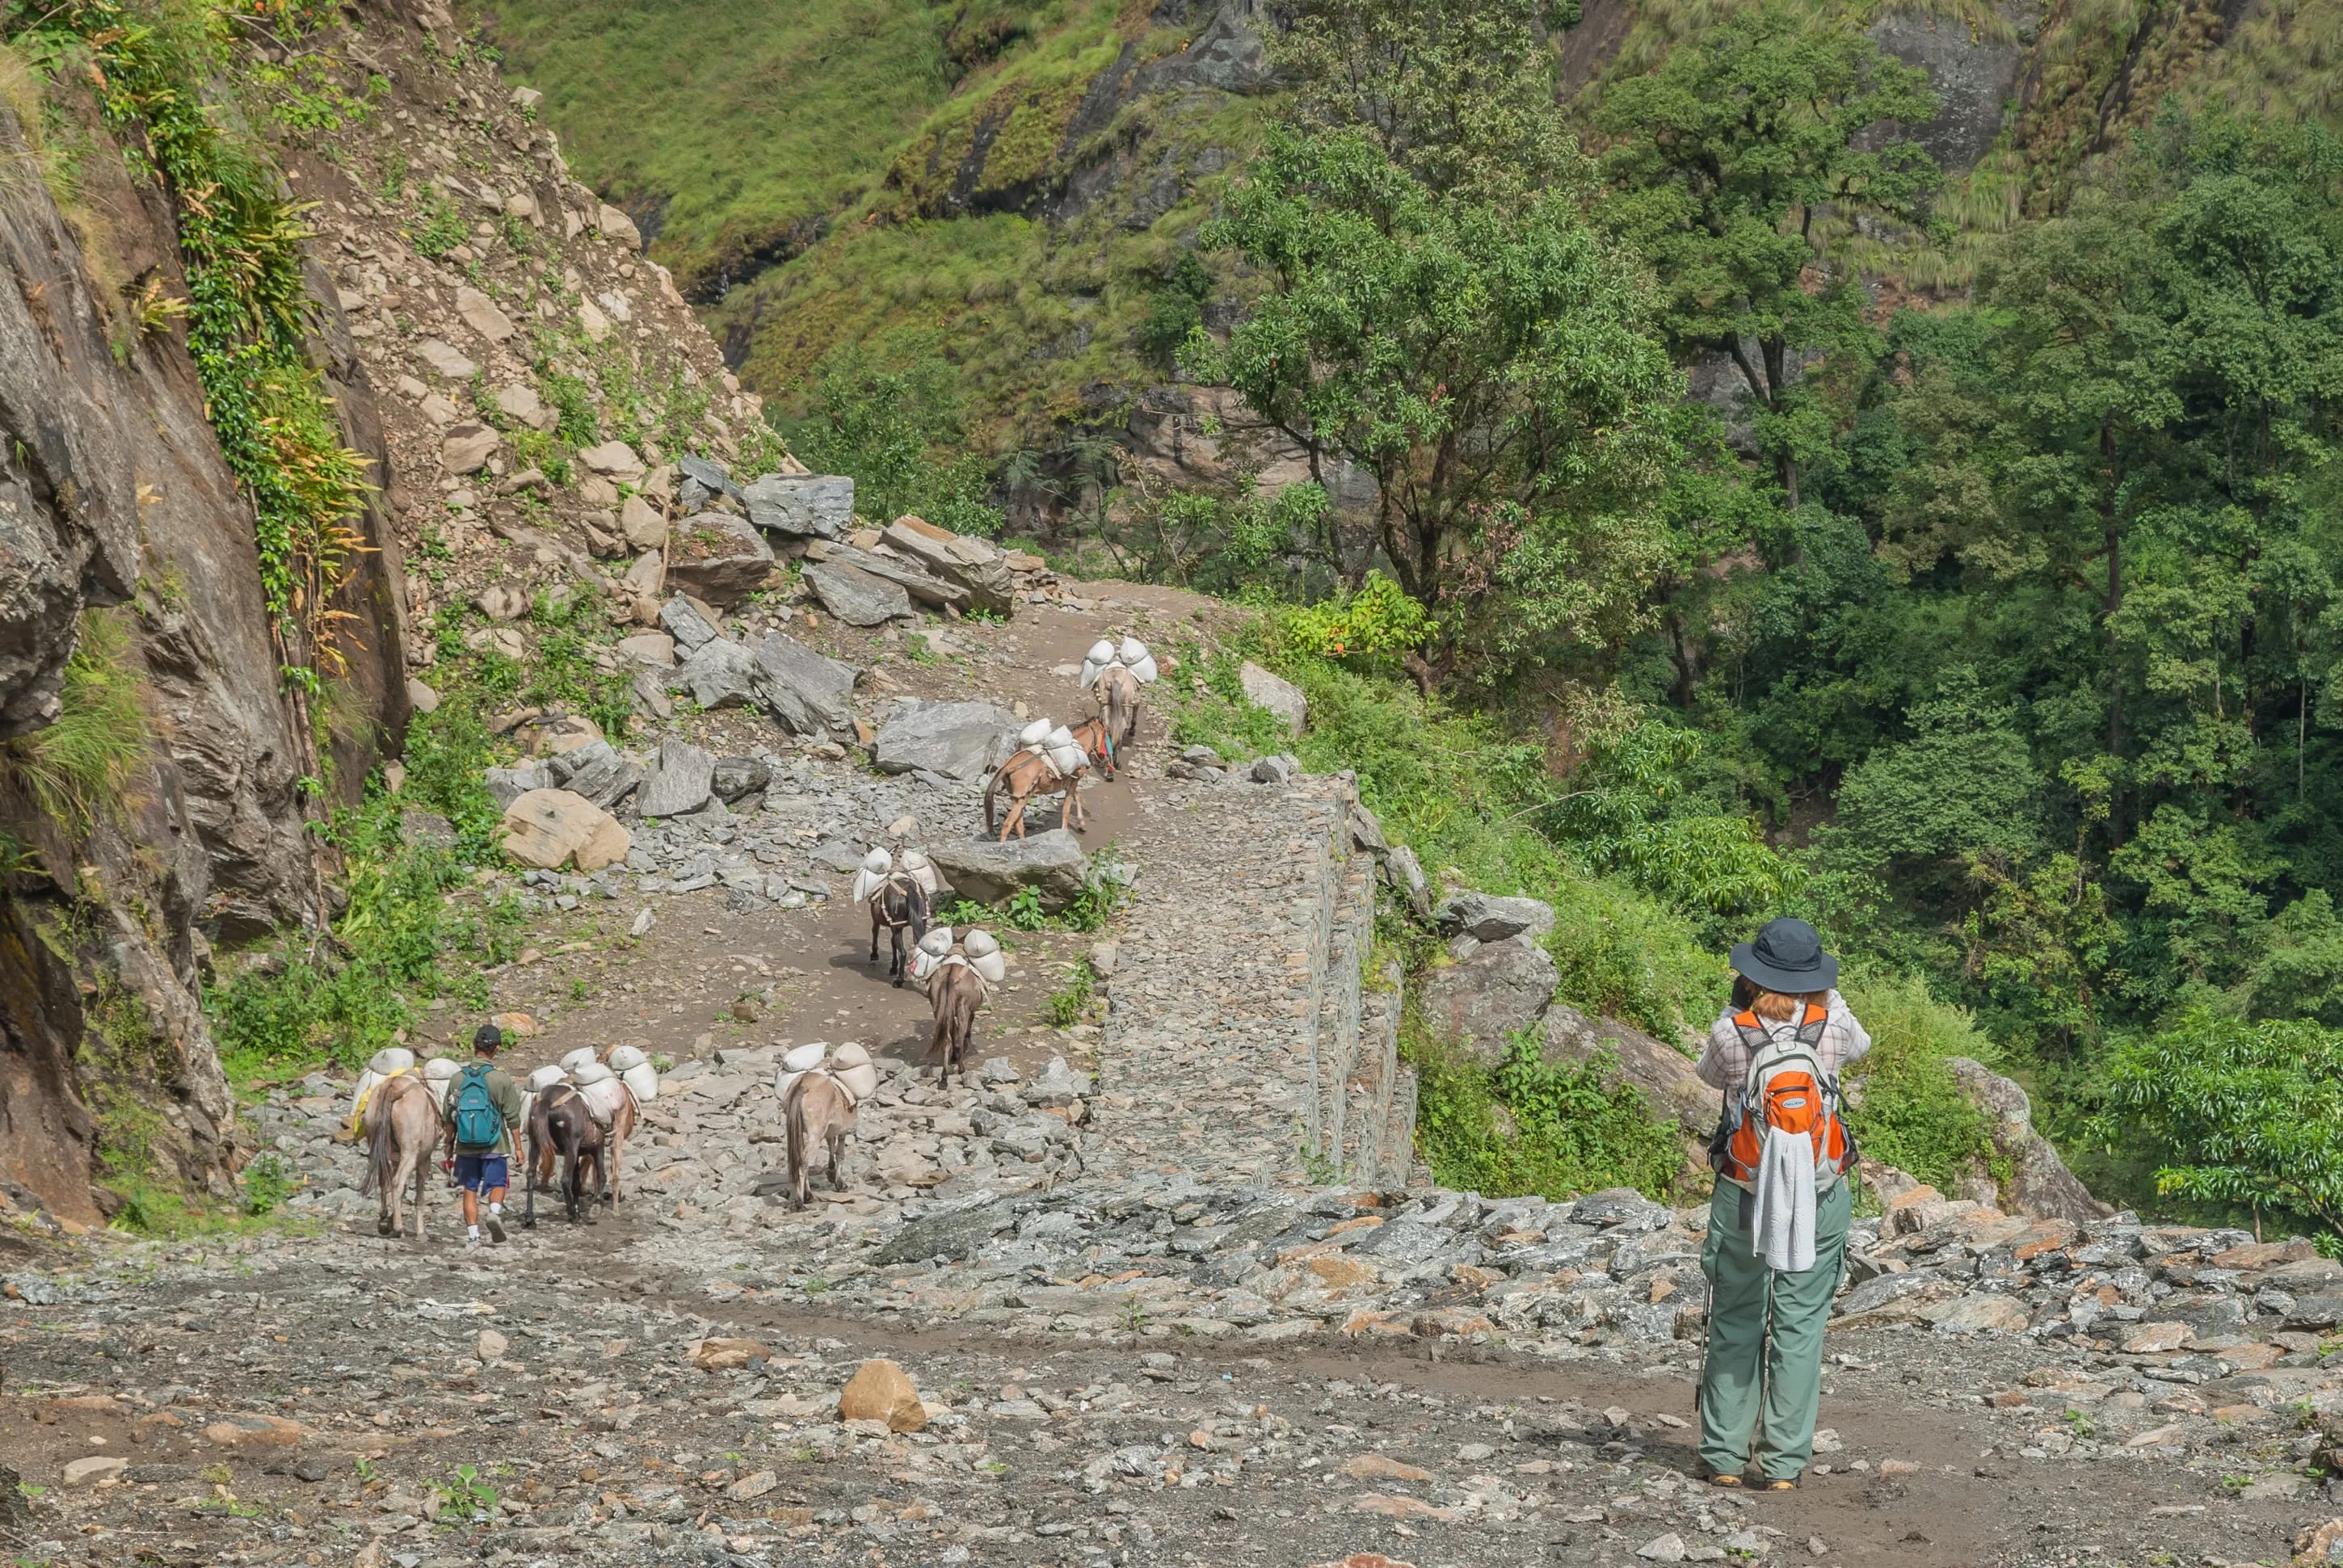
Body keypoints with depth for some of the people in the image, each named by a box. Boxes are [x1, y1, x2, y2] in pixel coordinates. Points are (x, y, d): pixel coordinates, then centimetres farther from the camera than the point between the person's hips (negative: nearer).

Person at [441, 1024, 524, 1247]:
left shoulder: (458, 1078, -1)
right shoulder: (502, 1079, -10)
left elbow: (448, 1118, 6)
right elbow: (512, 1118, -7)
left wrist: (449, 1147, 18)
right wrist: (518, 1147, 3)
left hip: (466, 1147, 2)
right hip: (495, 1146, -2)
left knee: (470, 1190, 12)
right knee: (497, 1184, 12)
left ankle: (472, 1235, 8)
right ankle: (495, 1211, -17)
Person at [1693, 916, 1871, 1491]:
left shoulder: (1732, 1033, -12)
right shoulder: (1830, 1023, -9)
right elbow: (1860, 1046, 16)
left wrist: (1740, 1007, 15)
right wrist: (1826, 993, 23)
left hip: (1743, 1194, 0)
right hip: (1821, 1197, 1)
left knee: (1735, 1324, 11)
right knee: (1800, 1325, 5)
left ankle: (1724, 1458, 12)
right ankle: (1784, 1463, 4)